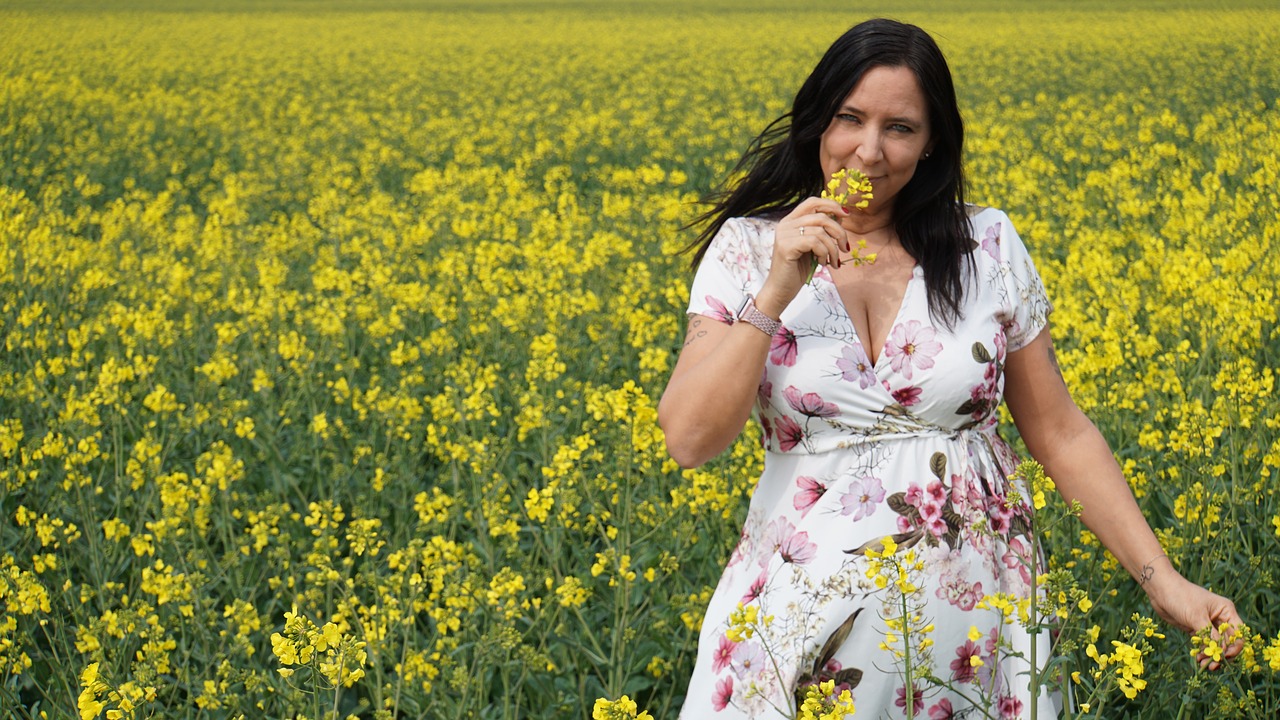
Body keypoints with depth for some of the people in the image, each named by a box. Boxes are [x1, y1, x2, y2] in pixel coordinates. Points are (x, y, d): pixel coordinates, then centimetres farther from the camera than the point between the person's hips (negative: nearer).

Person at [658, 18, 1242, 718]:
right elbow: (688, 439, -11)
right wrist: (776, 293, -19)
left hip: (969, 605, 1)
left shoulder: (988, 247, 1)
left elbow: (1060, 434, 5)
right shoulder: (746, 251, -1)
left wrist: (1163, 580, -2)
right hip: (809, 616, -1)